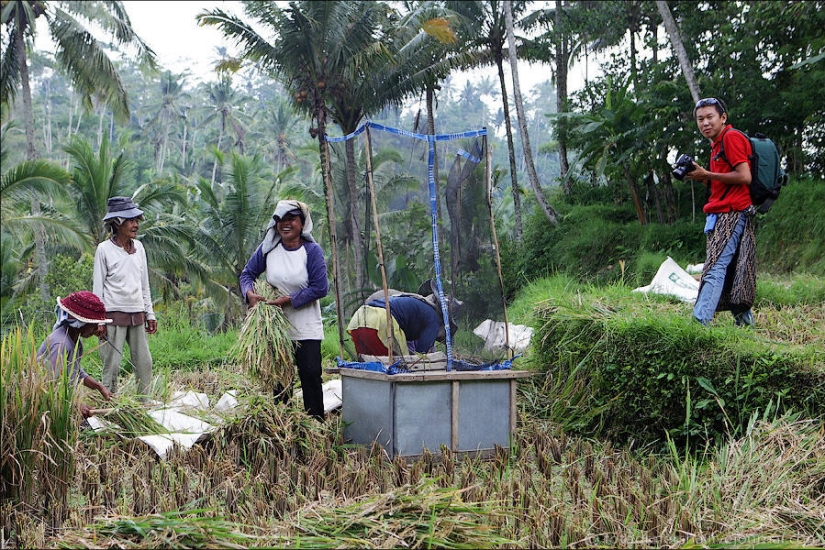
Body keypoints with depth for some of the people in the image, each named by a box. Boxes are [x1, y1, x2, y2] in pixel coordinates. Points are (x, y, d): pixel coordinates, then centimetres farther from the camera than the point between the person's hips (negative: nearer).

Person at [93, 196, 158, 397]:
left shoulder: (138, 247, 9)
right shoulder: (104, 249, -5)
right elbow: (98, 287, -3)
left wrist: (150, 314, 14)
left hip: (137, 315, 5)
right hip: (114, 315, -5)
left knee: (144, 363, 6)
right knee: (112, 364, -3)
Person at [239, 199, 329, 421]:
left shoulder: (312, 250, -10)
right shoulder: (267, 248, 1)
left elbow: (320, 288, -14)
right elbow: (248, 273, 10)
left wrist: (289, 300, -18)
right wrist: (249, 293, -11)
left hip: (306, 328, -4)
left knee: (310, 375, -8)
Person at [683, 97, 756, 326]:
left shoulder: (732, 137, -8)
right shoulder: (718, 143, 21)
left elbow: (744, 177, -17)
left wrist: (707, 175, -13)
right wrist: (701, 177, 7)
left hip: (732, 213, -10)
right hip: (722, 214, 10)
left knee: (715, 268, -18)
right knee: (730, 271, 12)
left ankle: (699, 321, -24)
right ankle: (744, 318, 19)